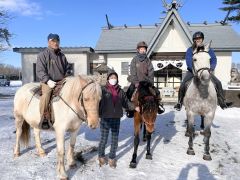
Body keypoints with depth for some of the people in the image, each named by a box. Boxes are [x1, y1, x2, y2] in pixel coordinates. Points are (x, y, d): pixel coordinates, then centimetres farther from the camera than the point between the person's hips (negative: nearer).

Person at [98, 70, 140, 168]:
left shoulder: (120, 91, 4)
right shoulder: (103, 90, -7)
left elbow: (126, 102, 9)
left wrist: (134, 107, -4)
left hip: (116, 119, 3)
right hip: (105, 119, -3)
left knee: (115, 140, 13)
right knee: (104, 139, 9)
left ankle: (112, 158, 32)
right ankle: (101, 156, 34)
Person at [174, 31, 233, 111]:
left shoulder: (208, 49, 6)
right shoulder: (190, 50, -1)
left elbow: (214, 60, -4)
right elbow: (189, 62, -13)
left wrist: (211, 69, -23)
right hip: (192, 71, -2)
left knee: (218, 83, -9)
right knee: (183, 85, -21)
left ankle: (222, 102, 7)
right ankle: (179, 103, -2)